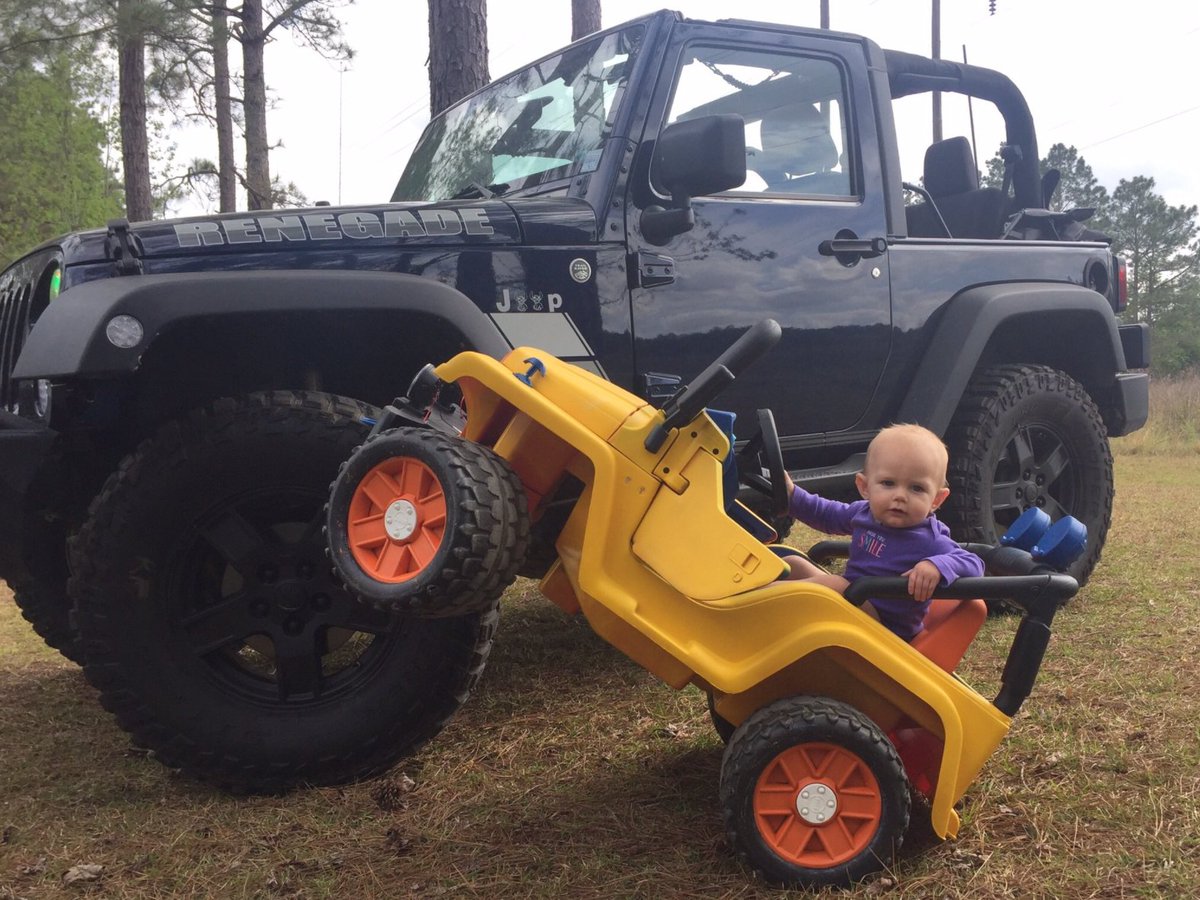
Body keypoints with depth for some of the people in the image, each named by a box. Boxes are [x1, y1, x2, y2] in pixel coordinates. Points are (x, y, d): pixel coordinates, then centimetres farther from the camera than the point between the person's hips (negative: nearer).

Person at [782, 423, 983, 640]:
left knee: (834, 585, -32)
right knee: (792, 564, 10)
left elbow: (973, 563, -27)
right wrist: (793, 496, 9)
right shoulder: (864, 512, -1)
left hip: (886, 628, -8)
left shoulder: (930, 542, -23)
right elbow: (827, 515, 18)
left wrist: (937, 567, -47)